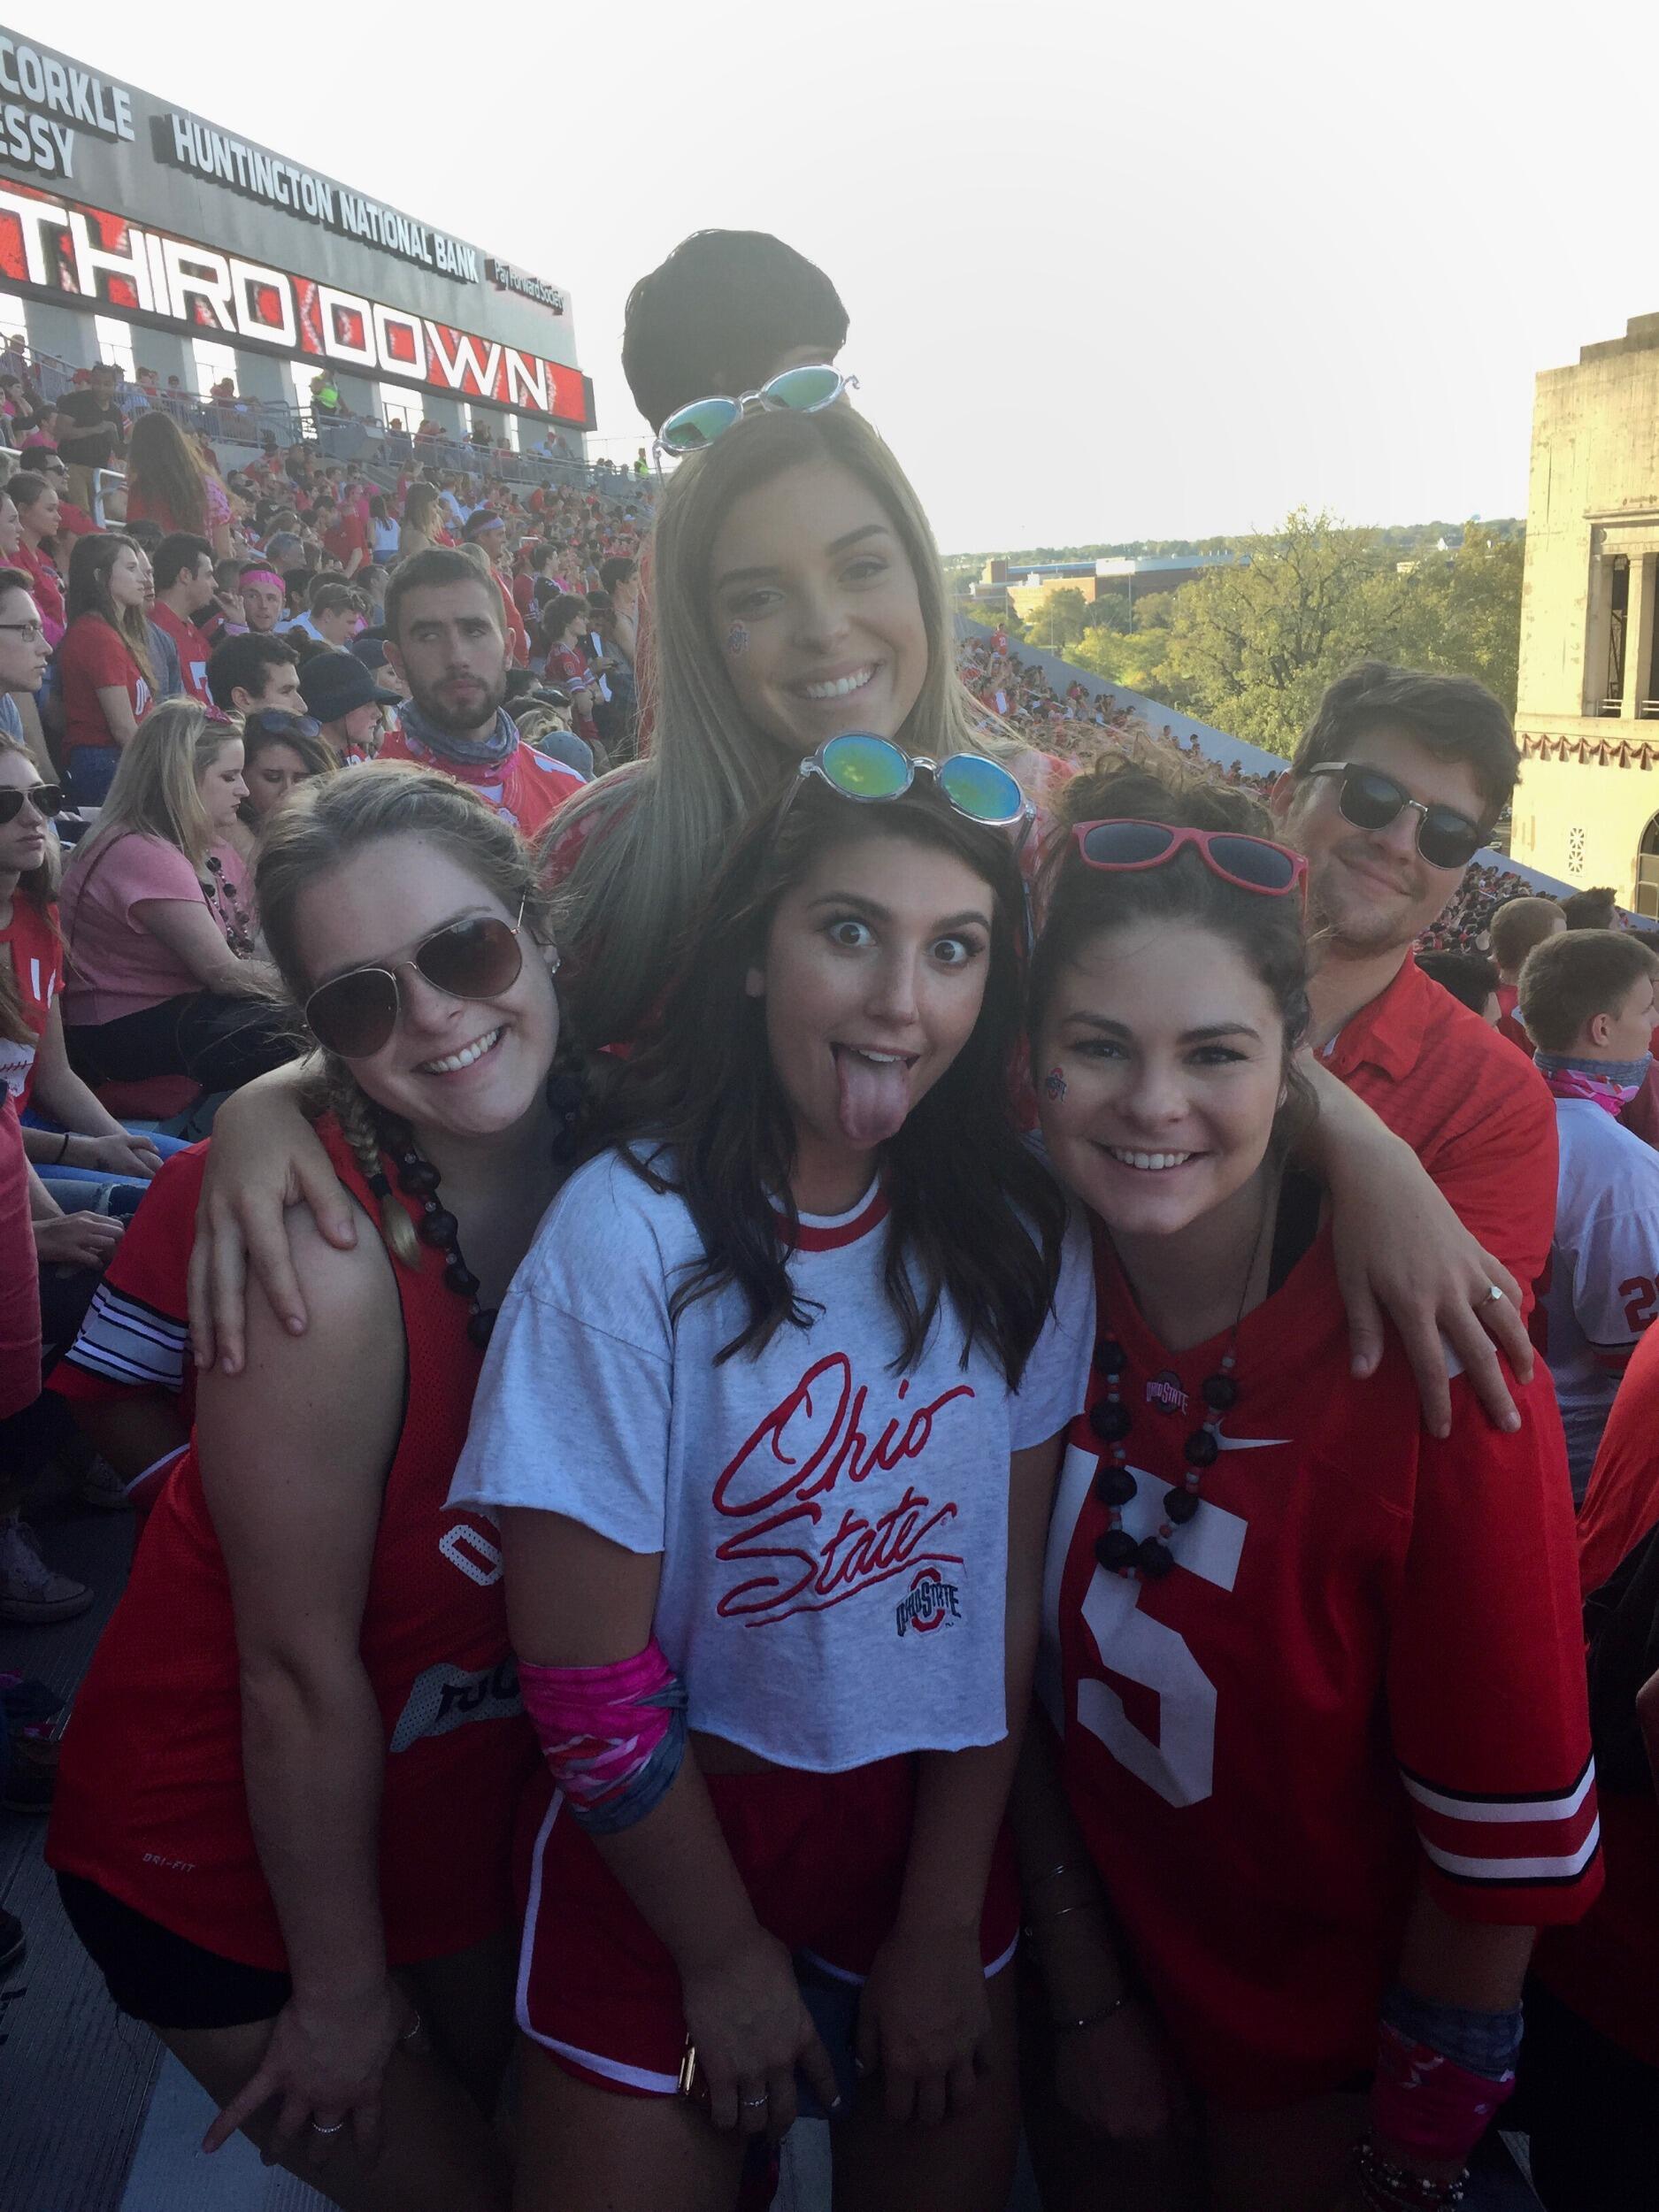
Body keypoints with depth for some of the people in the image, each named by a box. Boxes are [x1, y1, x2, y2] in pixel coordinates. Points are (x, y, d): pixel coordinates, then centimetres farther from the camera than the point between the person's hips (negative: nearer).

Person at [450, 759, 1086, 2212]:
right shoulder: (632, 1232, -23)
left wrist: (942, 1928, -3)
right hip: (669, 1831, -3)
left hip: (929, 1807, 4)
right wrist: (728, 1958, -7)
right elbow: (587, 1682, -17)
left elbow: (1006, 1599, -5)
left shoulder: (1015, 1236, -9)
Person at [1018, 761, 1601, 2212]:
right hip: (1103, 1974, 3)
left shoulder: (1430, 1370, -28)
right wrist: (1087, 2005, -4)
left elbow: (1509, 1841, -19)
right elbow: (1017, 1678, -6)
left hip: (1332, 2051, -3)